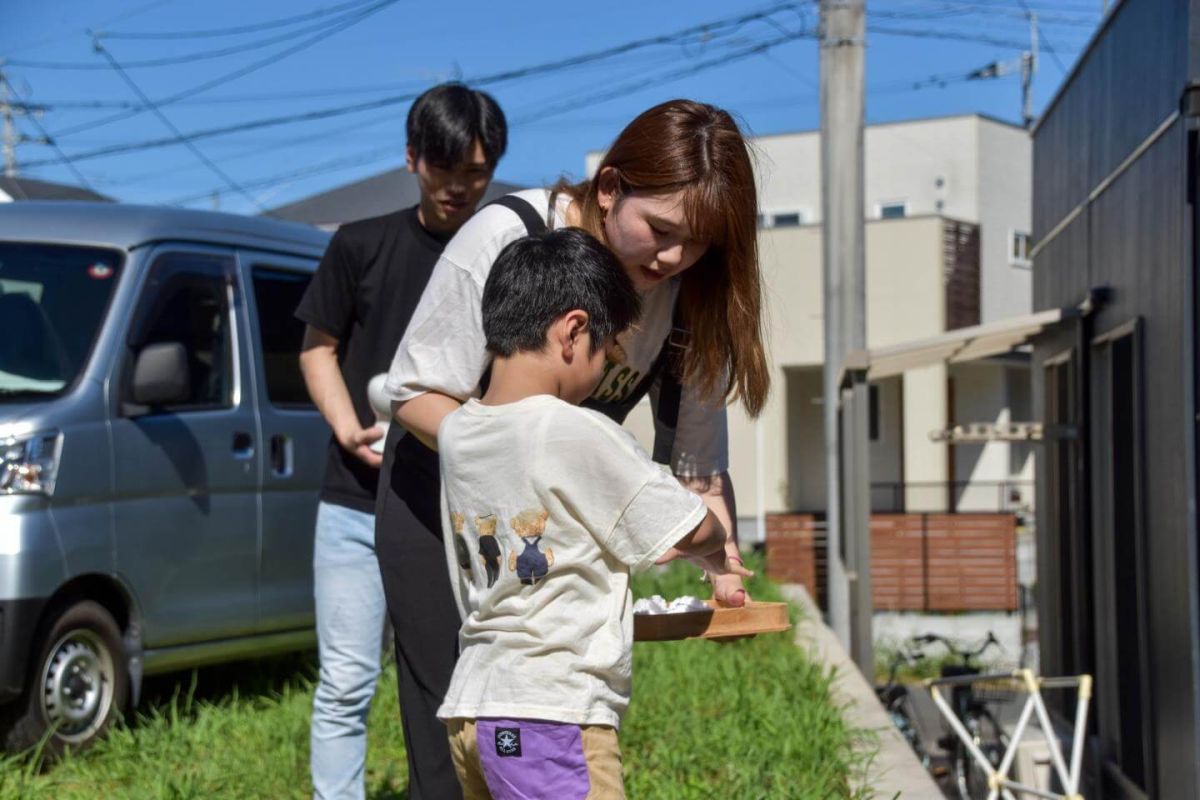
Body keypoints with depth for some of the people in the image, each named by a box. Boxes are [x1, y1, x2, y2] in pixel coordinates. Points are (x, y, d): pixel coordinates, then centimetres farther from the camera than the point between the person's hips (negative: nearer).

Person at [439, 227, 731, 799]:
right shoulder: (578, 435, -13)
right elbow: (692, 533, -4)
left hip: (468, 707, 8)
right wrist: (717, 558, 20)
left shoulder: (454, 433, 7)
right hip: (550, 715, -8)